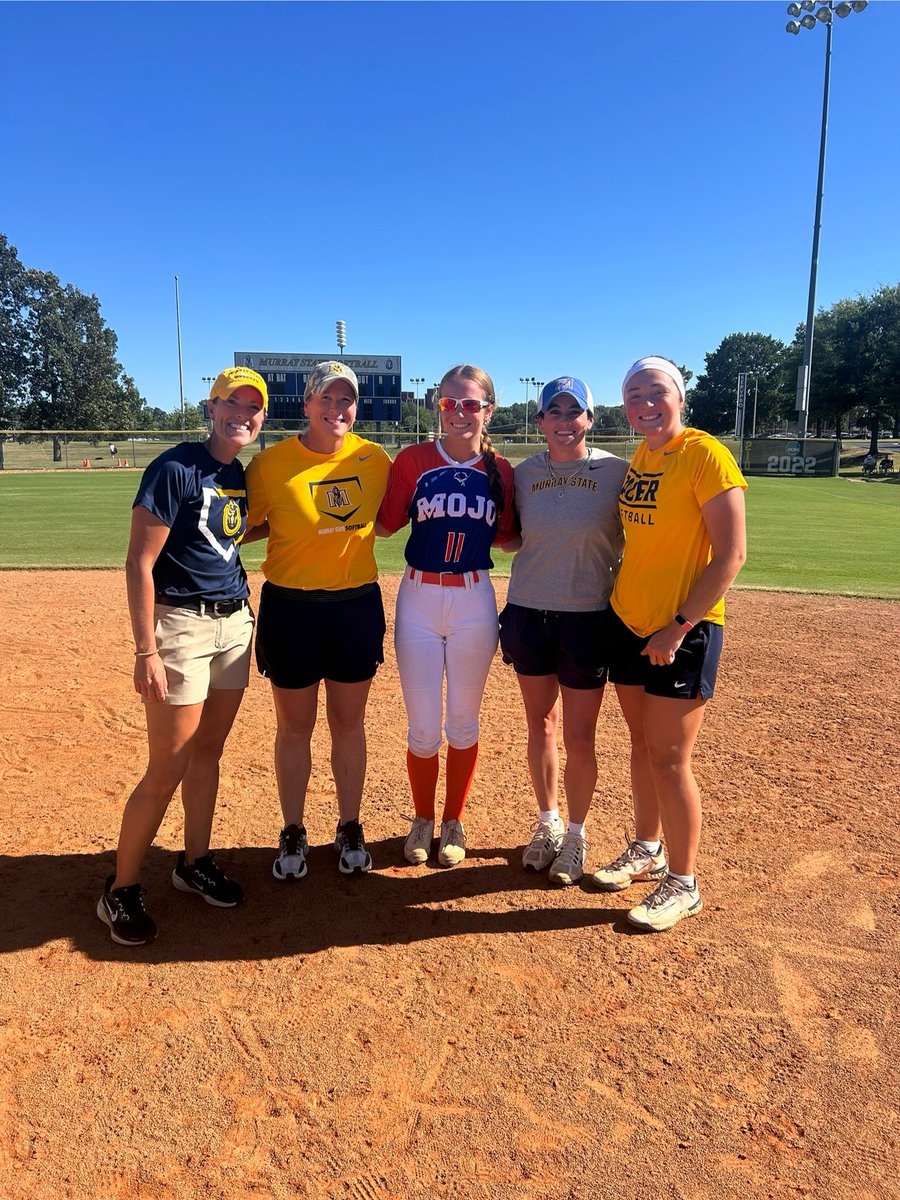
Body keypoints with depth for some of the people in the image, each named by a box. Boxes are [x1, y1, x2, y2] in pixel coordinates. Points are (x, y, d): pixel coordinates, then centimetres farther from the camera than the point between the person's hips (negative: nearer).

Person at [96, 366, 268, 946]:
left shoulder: (241, 475, 9)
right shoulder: (176, 468, -13)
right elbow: (139, 562, -16)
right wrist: (147, 652, -19)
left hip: (235, 621, 7)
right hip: (181, 622, -7)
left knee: (209, 752, 16)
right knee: (168, 767, -2)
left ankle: (195, 862, 33)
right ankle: (122, 888, 16)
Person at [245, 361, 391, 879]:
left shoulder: (376, 460, -3)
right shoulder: (270, 463, -10)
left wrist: (351, 528, -3)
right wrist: (280, 525, -13)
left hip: (357, 604, 2)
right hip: (291, 607, -2)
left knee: (349, 723, 13)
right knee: (295, 726, 10)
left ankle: (350, 828, 31)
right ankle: (294, 834, 29)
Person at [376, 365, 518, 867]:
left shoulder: (501, 471, 0)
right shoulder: (412, 460, -3)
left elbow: (507, 537, 8)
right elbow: (386, 525, 0)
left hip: (474, 601, 1)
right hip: (419, 599, -1)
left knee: (463, 723, 12)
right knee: (423, 728, 6)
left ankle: (454, 822, 31)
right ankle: (423, 820, 29)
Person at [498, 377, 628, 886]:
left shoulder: (617, 471, -6)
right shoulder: (524, 473, 4)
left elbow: (633, 544, -2)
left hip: (588, 619, -3)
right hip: (527, 614, 3)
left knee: (579, 737, 3)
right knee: (541, 723, 15)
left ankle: (576, 835, 25)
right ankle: (547, 823, 34)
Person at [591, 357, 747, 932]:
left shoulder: (705, 455, -13)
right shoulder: (637, 459, 9)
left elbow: (731, 555, -17)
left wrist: (678, 626, -19)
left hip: (684, 630, -7)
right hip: (629, 621, 7)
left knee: (668, 757, -2)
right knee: (642, 741, 16)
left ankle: (683, 884, 15)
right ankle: (647, 851, 33)